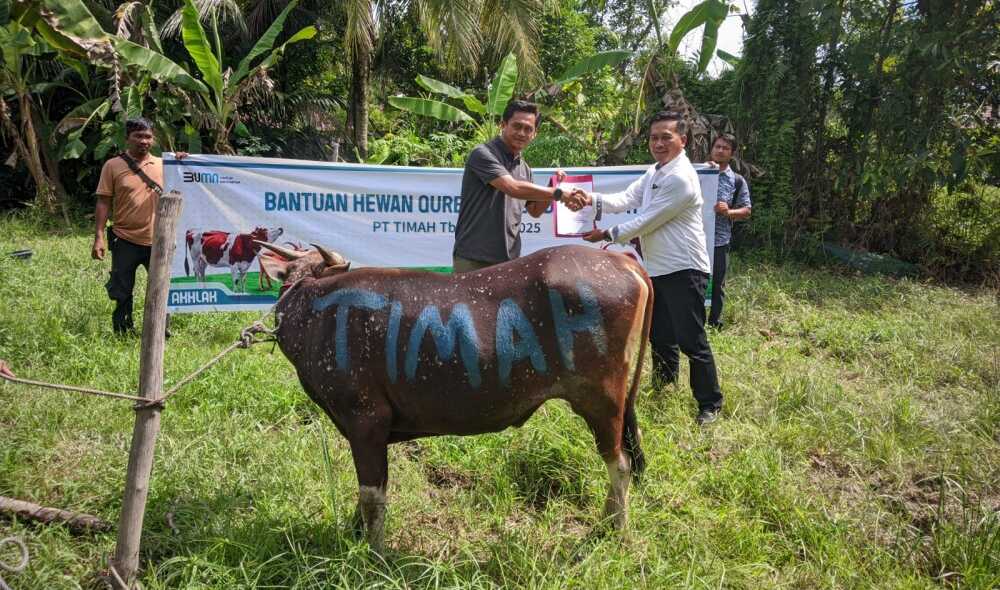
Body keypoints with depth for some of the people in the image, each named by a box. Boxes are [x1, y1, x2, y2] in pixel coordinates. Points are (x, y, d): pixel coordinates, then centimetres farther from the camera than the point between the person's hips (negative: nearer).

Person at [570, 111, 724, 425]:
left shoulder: (681, 178, -18)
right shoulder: (654, 172, 13)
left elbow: (647, 221, -18)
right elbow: (626, 199, 3)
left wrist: (607, 235, -10)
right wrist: (593, 199, -15)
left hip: (683, 271, -9)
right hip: (658, 269, 10)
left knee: (691, 341, -5)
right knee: (660, 337, 19)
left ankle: (710, 405, 8)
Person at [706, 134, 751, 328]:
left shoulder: (737, 181, 5)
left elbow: (746, 211, 5)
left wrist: (728, 212, -17)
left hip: (719, 241, 0)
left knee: (717, 285, 8)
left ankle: (714, 324, 21)